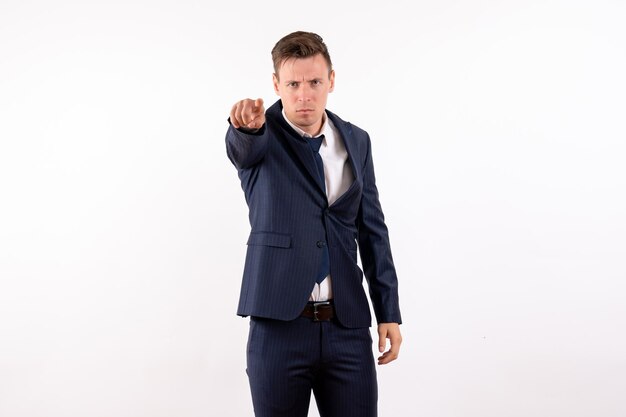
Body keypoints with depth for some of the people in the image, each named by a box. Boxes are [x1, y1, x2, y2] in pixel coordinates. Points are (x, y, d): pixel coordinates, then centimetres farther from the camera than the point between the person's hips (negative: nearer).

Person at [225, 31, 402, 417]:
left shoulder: (356, 141, 8)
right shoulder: (263, 135, -2)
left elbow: (372, 230, 10)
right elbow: (243, 149, -27)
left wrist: (389, 312, 7)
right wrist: (245, 124, -51)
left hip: (348, 326, 3)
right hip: (279, 324, -3)